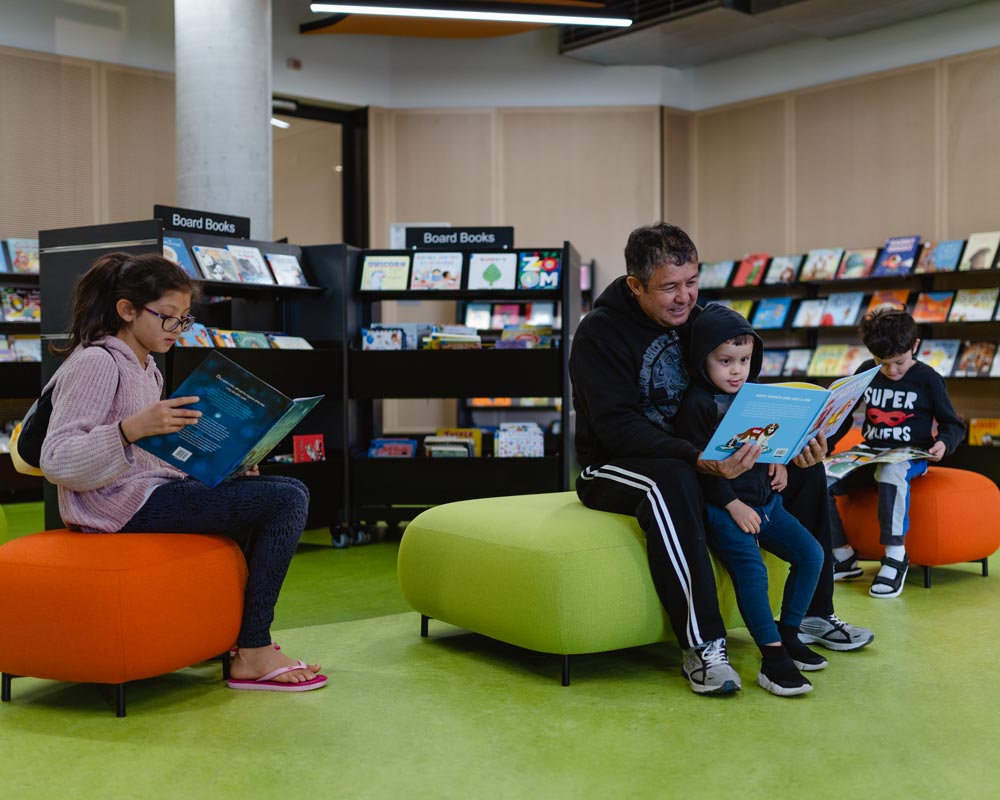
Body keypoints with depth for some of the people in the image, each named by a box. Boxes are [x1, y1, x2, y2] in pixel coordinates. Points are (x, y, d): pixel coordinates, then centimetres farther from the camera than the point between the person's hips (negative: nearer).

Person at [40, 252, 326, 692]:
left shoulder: (144, 367, 17)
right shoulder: (96, 362, -12)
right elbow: (56, 461, -21)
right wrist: (132, 428, -34)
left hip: (154, 487, 10)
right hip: (126, 503, -10)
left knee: (268, 489, 20)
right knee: (288, 499, -18)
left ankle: (237, 628, 22)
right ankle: (252, 657, -14)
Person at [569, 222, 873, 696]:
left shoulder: (701, 319, 4)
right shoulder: (599, 333, -17)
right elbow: (619, 429, -27)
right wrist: (698, 460, -42)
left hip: (702, 457, 7)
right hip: (613, 468, -7)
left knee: (805, 470, -5)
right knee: (672, 482, -41)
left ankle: (812, 615, 6)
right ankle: (702, 647, -37)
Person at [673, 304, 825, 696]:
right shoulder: (696, 403, -10)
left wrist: (779, 460, 5)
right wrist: (733, 505, -19)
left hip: (764, 500, 8)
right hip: (722, 506, -8)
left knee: (811, 554, 0)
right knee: (751, 569, -24)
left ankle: (788, 635, 13)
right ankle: (773, 659, -18)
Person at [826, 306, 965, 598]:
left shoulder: (927, 378, -3)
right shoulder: (865, 372, 7)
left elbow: (952, 424, 5)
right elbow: (843, 414, 16)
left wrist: (943, 443, -18)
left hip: (911, 456, -5)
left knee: (890, 474, -42)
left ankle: (896, 556, -26)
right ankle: (843, 556, -4)